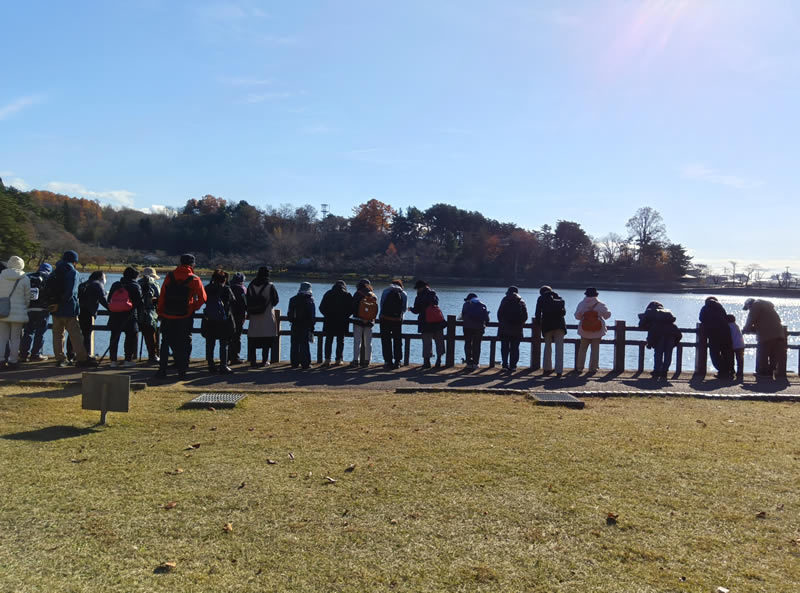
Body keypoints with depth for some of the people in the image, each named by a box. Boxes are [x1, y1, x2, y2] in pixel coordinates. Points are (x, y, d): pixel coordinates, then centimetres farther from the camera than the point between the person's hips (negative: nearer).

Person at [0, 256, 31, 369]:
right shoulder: (25, 279, -5)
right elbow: (27, 298, 1)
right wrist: (25, 309, 17)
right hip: (18, 312, -2)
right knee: (15, 338, 7)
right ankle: (13, 361, 10)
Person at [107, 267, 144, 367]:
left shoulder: (115, 285, 15)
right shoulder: (136, 286, 1)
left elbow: (109, 300, 16)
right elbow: (140, 303, -3)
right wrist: (139, 315, 8)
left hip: (114, 315, 5)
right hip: (129, 315, -4)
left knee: (114, 337, 11)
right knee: (131, 336, 5)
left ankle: (113, 360, 12)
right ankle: (128, 360, 1)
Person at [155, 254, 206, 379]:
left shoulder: (170, 276, 2)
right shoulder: (194, 280, -5)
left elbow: (162, 295, 2)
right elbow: (202, 298, -10)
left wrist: (160, 311, 9)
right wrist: (193, 308, 5)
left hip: (167, 317, 2)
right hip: (185, 317, -2)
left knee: (165, 343, 13)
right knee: (184, 345, 7)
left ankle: (162, 370, 14)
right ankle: (182, 371, 5)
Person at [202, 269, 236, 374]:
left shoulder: (207, 288, 2)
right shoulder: (226, 289, -8)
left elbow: (205, 300, 10)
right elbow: (233, 301, 0)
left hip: (209, 321, 3)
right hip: (223, 321, -3)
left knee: (210, 344, 11)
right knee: (224, 344, 2)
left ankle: (211, 366, 13)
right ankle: (223, 366, -1)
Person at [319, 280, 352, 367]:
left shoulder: (328, 294, 2)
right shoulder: (348, 296, 0)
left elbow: (321, 307, 1)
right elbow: (351, 309, -2)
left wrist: (327, 315, 13)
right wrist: (345, 316, 11)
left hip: (329, 321, 0)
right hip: (342, 322, 0)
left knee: (328, 341, 6)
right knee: (340, 341, 8)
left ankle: (327, 360, -2)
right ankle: (338, 360, 6)